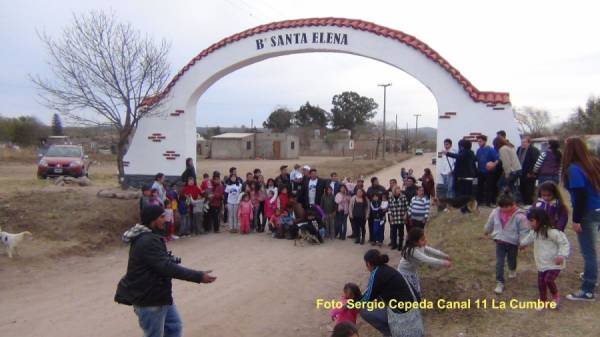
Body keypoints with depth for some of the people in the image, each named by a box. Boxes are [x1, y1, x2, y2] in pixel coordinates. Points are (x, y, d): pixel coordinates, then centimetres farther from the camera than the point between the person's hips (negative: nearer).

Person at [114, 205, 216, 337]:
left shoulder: (149, 237, 8)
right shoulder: (147, 242, -27)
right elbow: (167, 267, -33)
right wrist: (198, 276, -32)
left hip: (158, 294, 11)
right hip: (148, 298, -11)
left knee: (174, 326, 20)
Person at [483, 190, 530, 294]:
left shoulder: (519, 215, -20)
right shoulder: (495, 212, -9)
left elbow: (524, 230, -13)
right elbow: (490, 224, 11)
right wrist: (486, 231, 25)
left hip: (513, 243, -2)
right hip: (500, 242, 2)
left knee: (512, 260, 21)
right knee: (499, 262, -4)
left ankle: (512, 270, 56)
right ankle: (500, 283, 1)